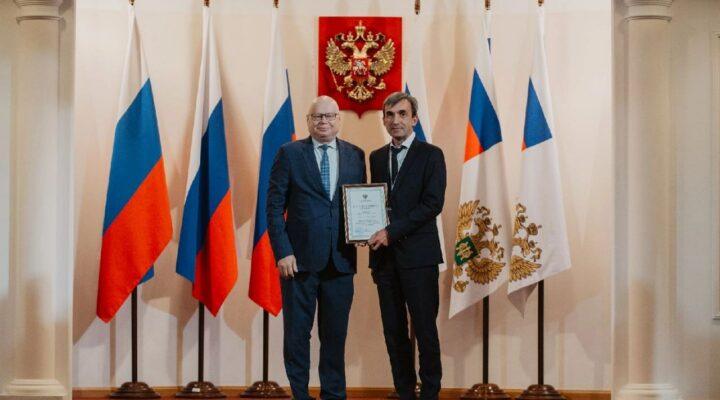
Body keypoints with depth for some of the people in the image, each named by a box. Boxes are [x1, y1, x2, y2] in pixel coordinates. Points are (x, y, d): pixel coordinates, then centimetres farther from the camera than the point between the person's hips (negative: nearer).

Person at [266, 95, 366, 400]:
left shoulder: (355, 155, 8)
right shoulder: (289, 153, 0)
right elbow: (275, 207, -2)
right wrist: (283, 252, -10)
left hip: (340, 260, 2)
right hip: (300, 258, -2)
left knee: (335, 333, 10)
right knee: (297, 333, 5)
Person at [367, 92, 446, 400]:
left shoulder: (431, 155, -1)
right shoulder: (377, 157, 15)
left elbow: (433, 203, -10)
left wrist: (392, 232, -16)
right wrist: (375, 234, 1)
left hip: (417, 255, -5)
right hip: (384, 255, 5)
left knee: (425, 328, -2)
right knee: (393, 330, 7)